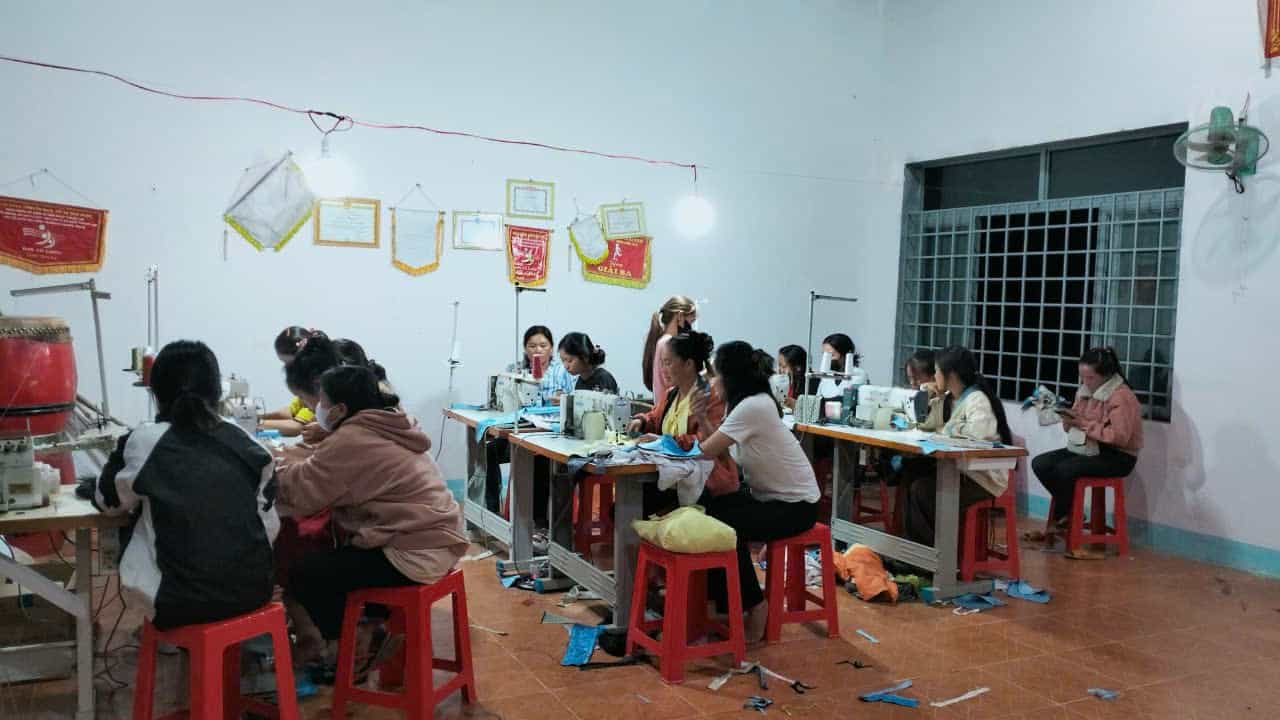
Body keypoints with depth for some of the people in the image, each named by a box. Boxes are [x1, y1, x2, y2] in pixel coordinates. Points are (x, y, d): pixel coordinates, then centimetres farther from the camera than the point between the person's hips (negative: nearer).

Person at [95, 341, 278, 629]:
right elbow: (270, 527, 5)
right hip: (253, 589, 4)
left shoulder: (144, 442, -8)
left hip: (182, 602, -3)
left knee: (131, 537, 23)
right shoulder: (247, 443, -1)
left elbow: (109, 502, 11)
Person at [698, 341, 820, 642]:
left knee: (724, 525, -21)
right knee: (707, 512, -3)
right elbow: (718, 451, 4)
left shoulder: (753, 406, -25)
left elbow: (705, 451, -25)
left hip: (795, 505, -9)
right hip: (768, 495, 9)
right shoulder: (752, 402, 5)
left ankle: (754, 606, -2)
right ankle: (722, 597, 11)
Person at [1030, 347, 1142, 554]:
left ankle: (1060, 520, -6)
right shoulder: (1084, 390, 7)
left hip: (1117, 457, -8)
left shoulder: (1122, 397, -17)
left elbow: (1119, 436, -25)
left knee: (1064, 469, -29)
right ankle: (1070, 512, 0)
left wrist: (1084, 424, -24)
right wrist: (1069, 420, -9)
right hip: (1087, 449, 8)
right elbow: (1075, 426, 16)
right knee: (1039, 464, -11)